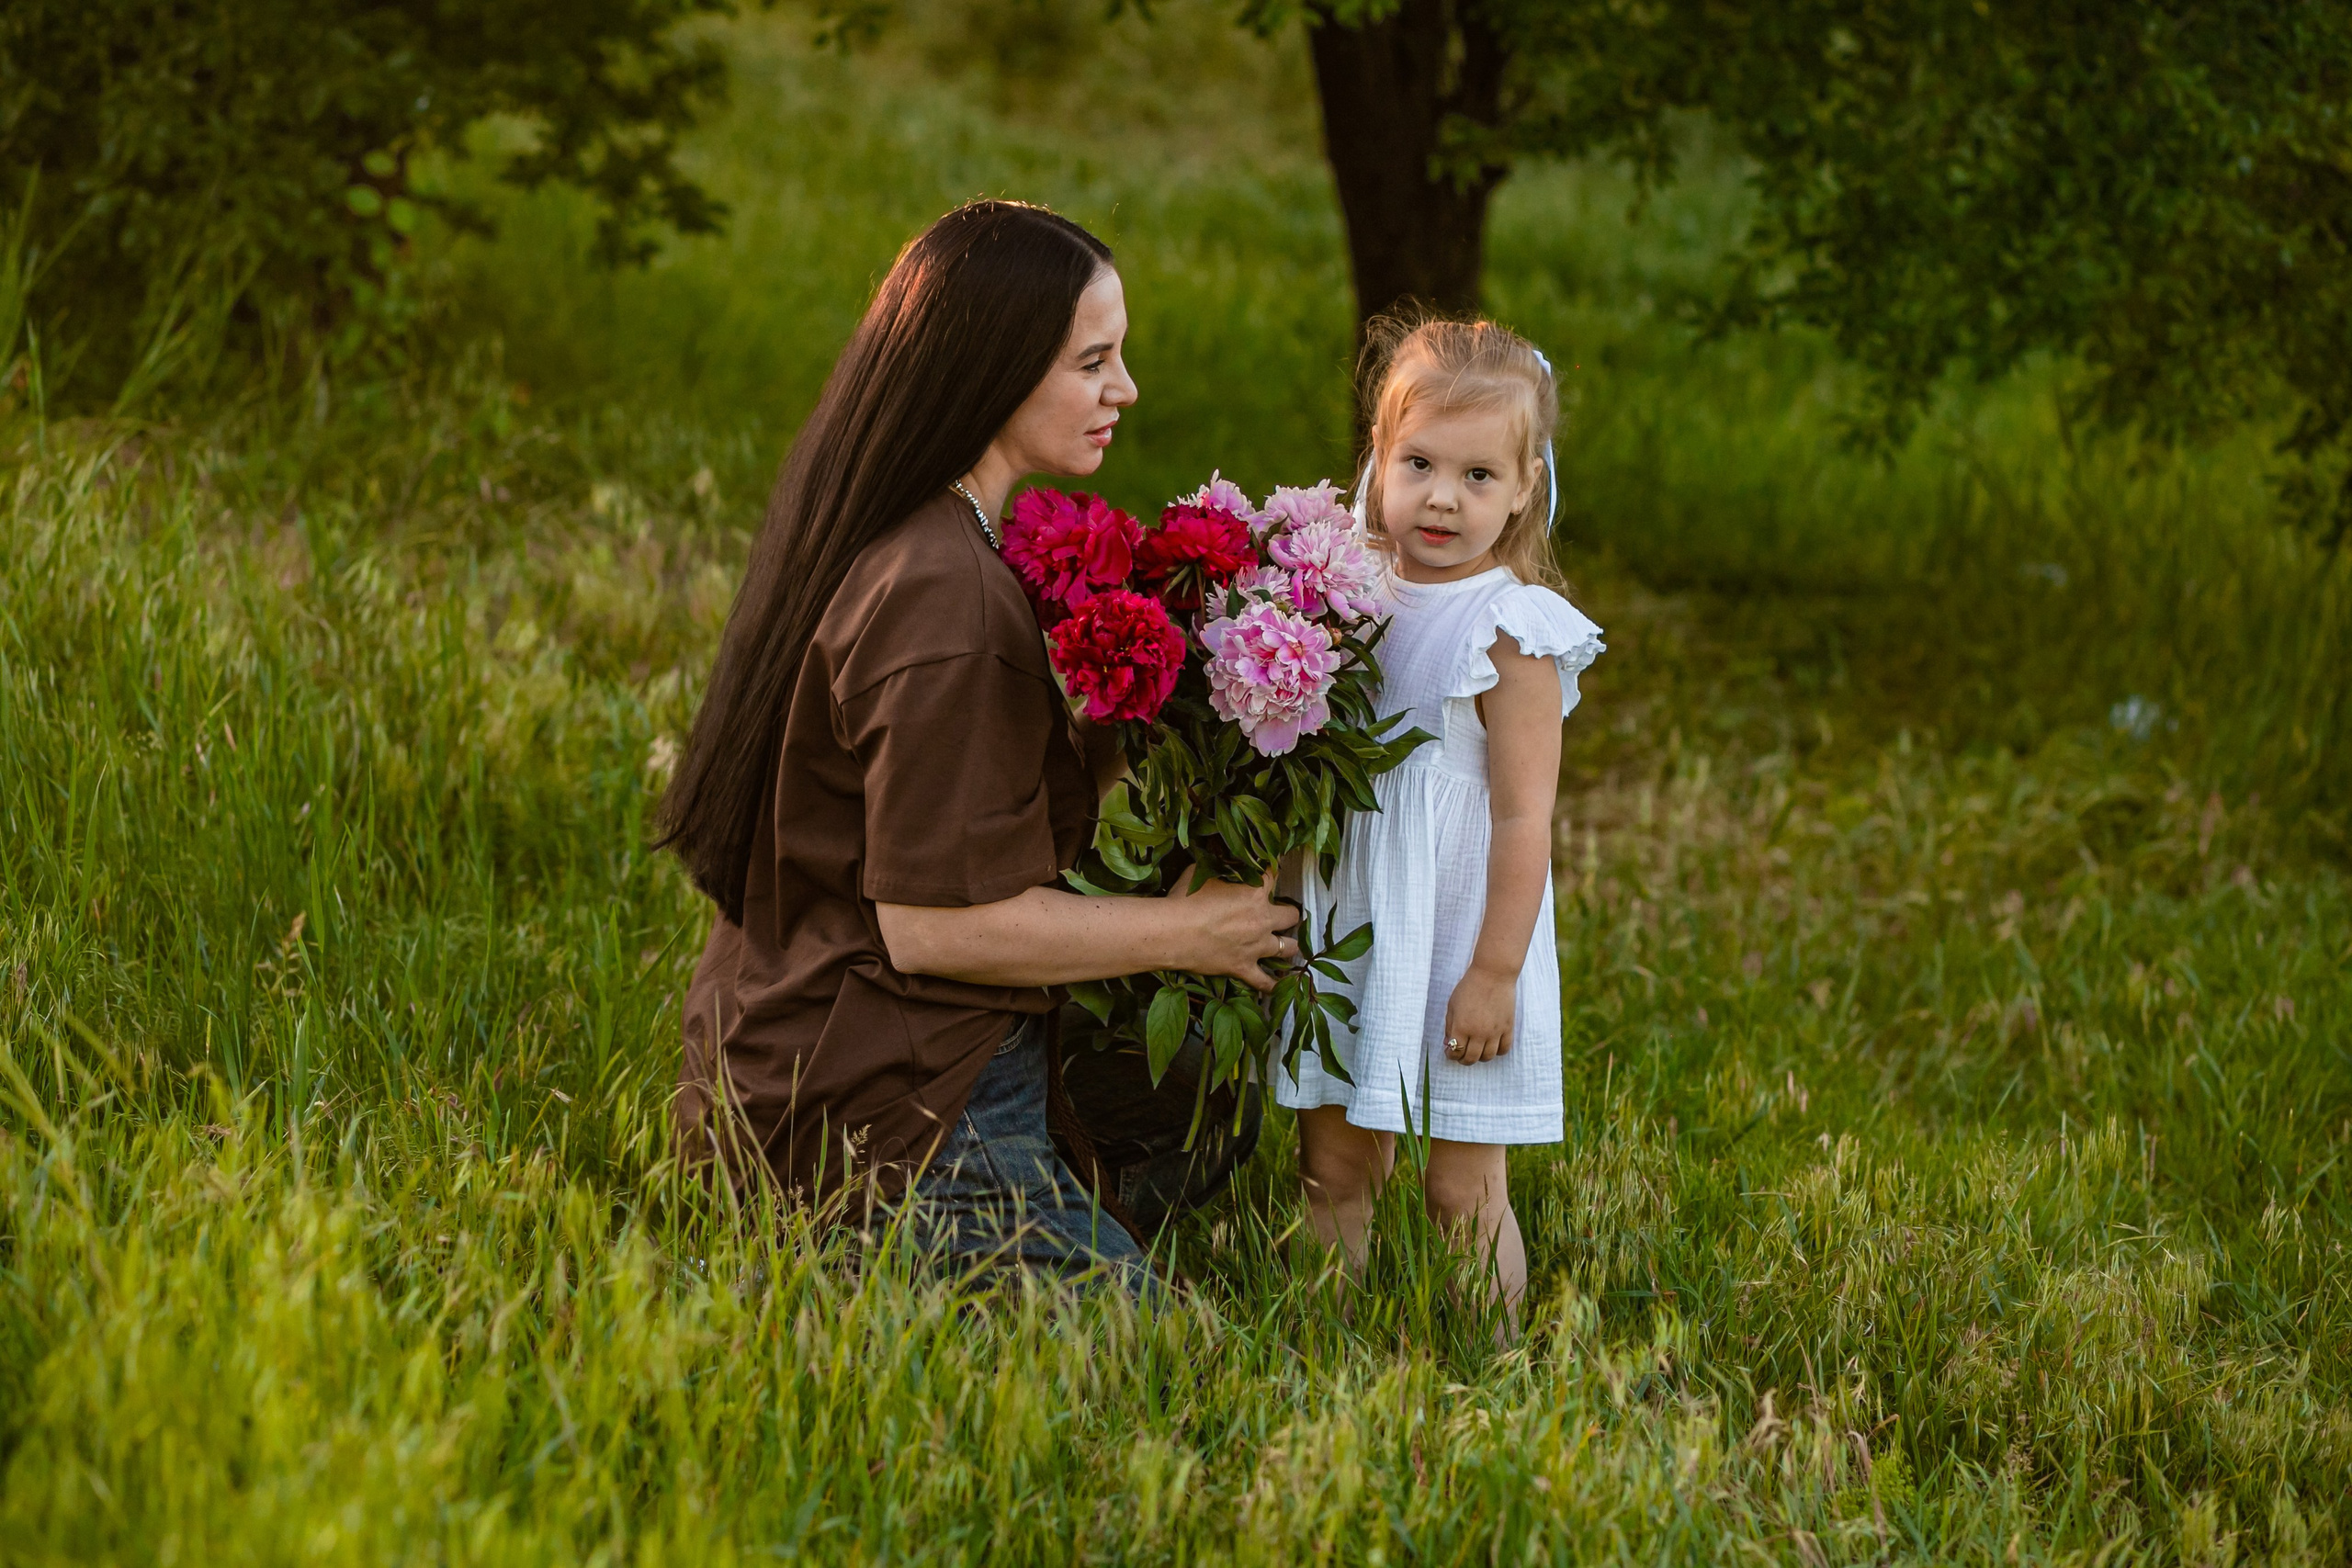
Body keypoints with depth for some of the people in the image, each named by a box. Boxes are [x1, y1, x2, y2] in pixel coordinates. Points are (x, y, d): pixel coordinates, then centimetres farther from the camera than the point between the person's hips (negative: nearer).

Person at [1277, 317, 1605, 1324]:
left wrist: (1496, 973, -16)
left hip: (1458, 940, -6)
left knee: (1464, 1193, 0)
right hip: (1353, 929, 6)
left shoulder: (1510, 635, -13)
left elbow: (1524, 817, -14)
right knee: (1332, 1168, 8)